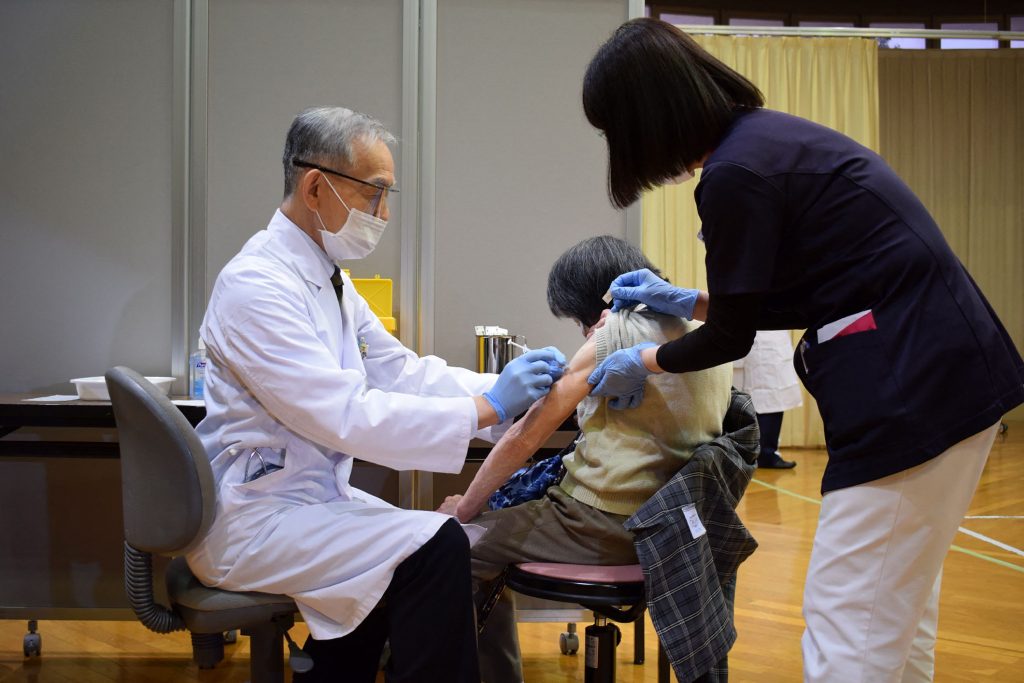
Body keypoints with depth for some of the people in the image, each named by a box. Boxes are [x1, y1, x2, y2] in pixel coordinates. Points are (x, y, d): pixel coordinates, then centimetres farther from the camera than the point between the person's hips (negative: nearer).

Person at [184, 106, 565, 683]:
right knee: (436, 549, -18)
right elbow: (345, 416, -27)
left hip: (308, 494, 10)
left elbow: (402, 371, 9)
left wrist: (507, 389, -5)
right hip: (250, 520, -10)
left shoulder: (327, 277, 9)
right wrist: (485, 408, -24)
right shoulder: (257, 285, -21)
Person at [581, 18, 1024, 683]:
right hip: (953, 372, 10)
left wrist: (640, 364, 13)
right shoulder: (774, 133, 12)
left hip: (913, 393, -10)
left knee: (848, 627, -2)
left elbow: (731, 338, -5)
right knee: (898, 607, 20)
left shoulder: (735, 174, -16)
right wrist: (687, 301, 27)